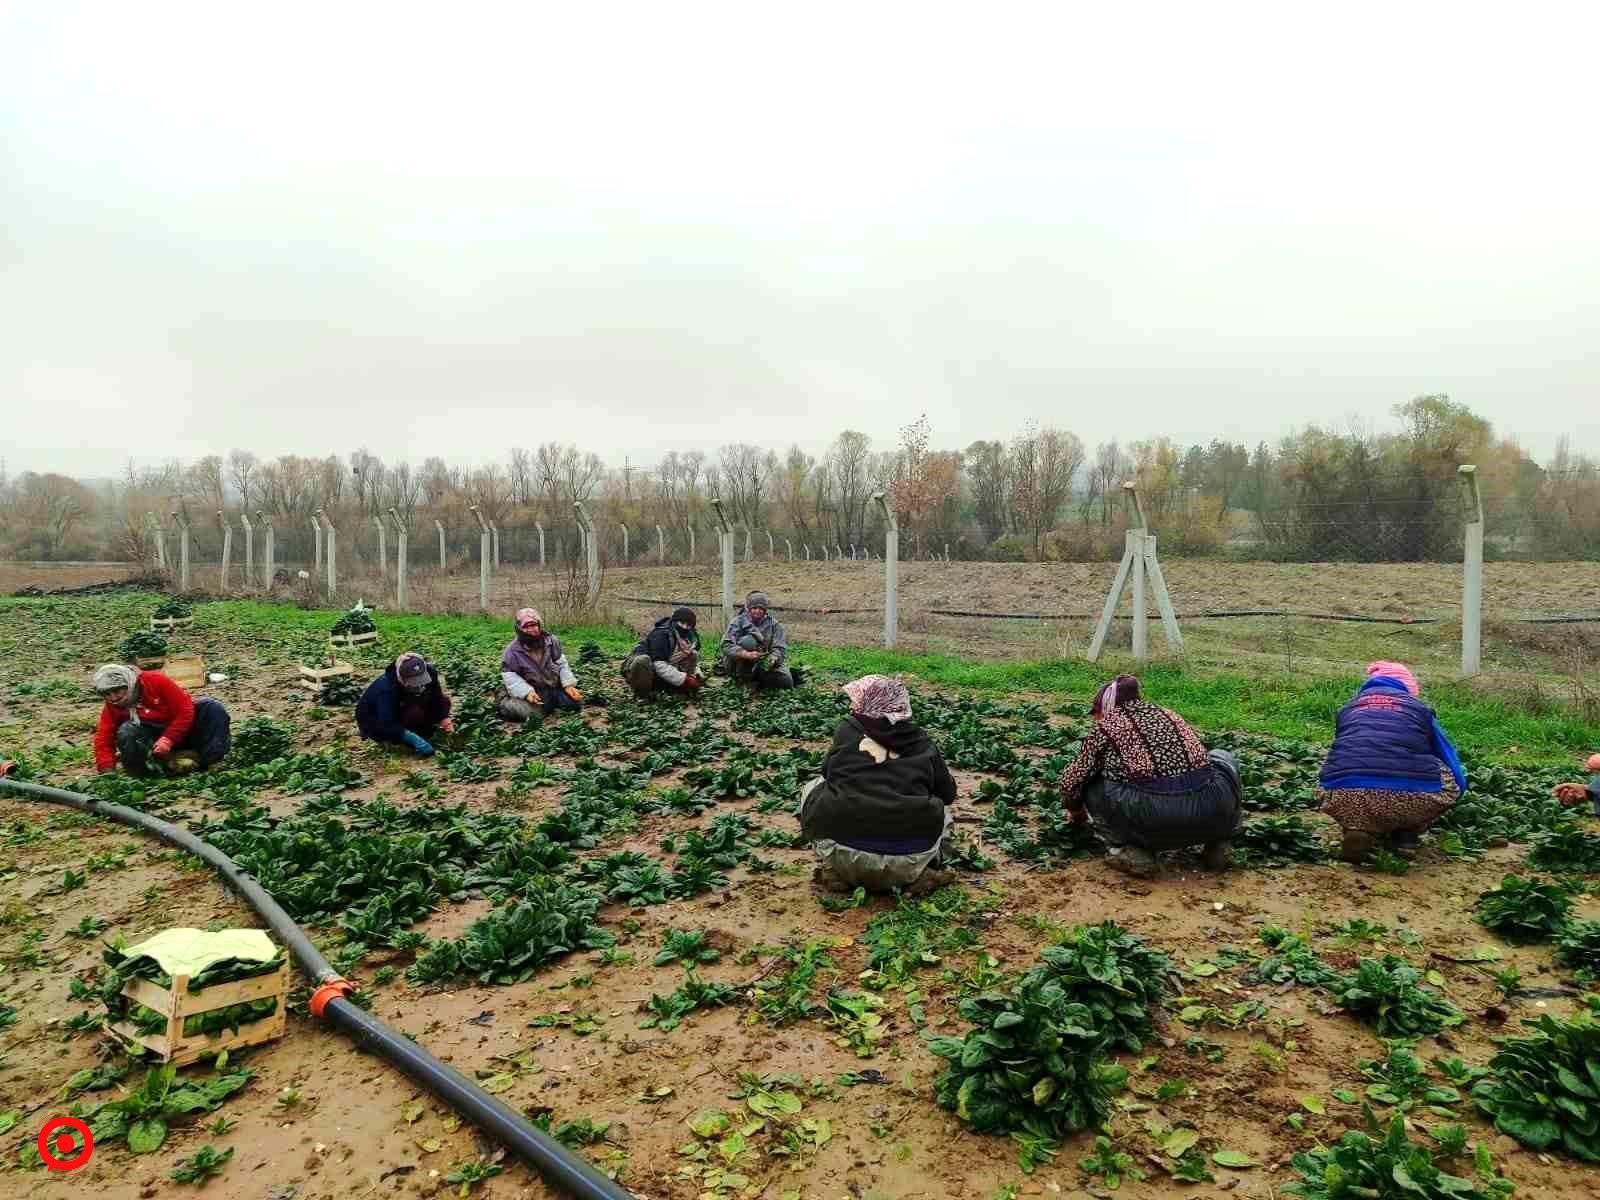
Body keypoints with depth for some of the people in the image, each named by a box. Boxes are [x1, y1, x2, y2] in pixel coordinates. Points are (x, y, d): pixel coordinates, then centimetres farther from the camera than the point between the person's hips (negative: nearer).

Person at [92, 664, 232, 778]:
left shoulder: (156, 681, -15)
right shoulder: (112, 707, -4)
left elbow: (185, 711, -17)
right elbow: (103, 741, -5)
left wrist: (168, 739, -24)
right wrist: (107, 771, -20)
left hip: (182, 731, -2)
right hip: (153, 739, 2)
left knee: (210, 707, -27)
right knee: (126, 732, -28)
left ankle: (205, 757, -38)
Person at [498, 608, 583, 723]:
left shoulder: (551, 640, -3)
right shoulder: (513, 650, -12)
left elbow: (561, 664, 3)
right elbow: (509, 676, -12)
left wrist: (568, 684, -11)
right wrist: (527, 692, -26)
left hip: (554, 686, 3)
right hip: (533, 690, -3)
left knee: (576, 702, -12)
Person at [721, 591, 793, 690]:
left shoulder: (772, 624, 0)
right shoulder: (738, 621, -9)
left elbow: (780, 648, -9)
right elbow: (726, 646, -22)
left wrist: (772, 659, -32)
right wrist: (747, 654, -39)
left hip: (763, 663, 3)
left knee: (786, 683, -15)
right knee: (749, 641, -30)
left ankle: (759, 681, 11)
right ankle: (744, 680, -19)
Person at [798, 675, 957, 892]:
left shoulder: (847, 730, 7)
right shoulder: (922, 742, 9)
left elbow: (828, 772, 23)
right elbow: (948, 793, 21)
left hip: (844, 856, -1)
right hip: (907, 863, 1)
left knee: (812, 787, 27)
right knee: (940, 807, 31)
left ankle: (835, 872, 13)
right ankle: (919, 873, 10)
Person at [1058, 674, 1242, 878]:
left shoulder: (1106, 726, 12)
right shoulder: (1168, 713, 26)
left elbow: (1071, 782, 9)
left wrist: (1076, 811, 32)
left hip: (1153, 822, -4)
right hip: (1210, 814, 4)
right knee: (1223, 759, 34)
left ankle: (1127, 849, 5)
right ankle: (1218, 841, 21)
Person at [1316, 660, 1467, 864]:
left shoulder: (1348, 709, 28)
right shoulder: (1419, 708, 24)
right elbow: (1458, 779, 30)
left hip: (1346, 798, 1)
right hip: (1410, 798, 0)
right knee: (1450, 780, 30)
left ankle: (1359, 828, 11)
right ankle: (1406, 835, 18)